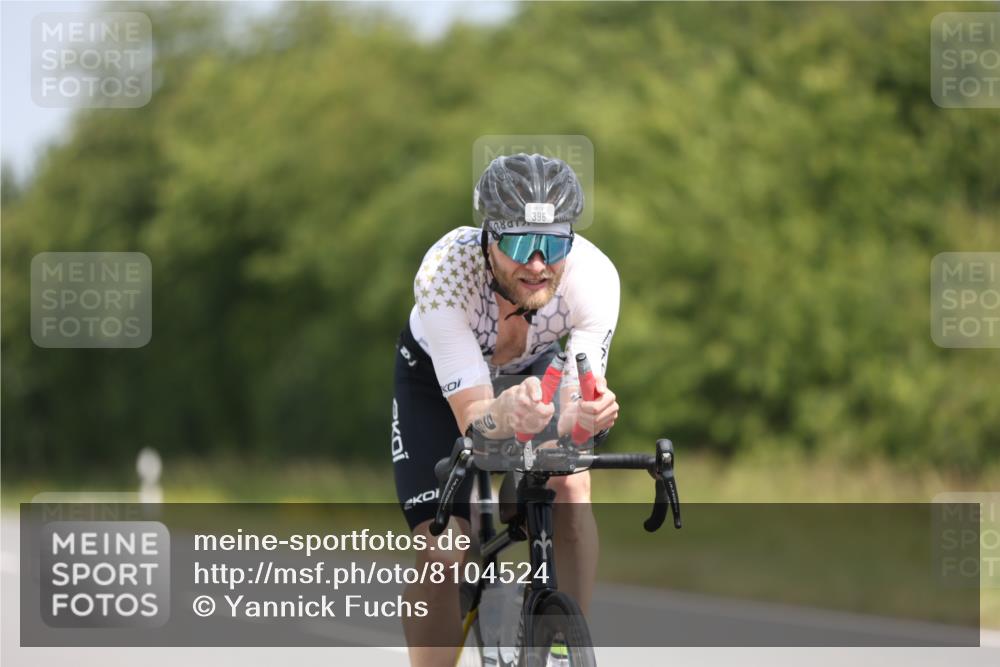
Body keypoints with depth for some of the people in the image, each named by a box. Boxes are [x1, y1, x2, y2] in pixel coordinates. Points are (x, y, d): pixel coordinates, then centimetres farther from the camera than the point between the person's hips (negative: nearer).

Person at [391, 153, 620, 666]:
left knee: (570, 488, -25)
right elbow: (471, 416, -42)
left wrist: (589, 414, -60)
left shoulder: (593, 276, -35)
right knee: (441, 553, -15)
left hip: (533, 370, 2)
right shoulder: (445, 272, -40)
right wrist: (505, 415, -65)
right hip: (437, 378, -2)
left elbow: (580, 401, -36)